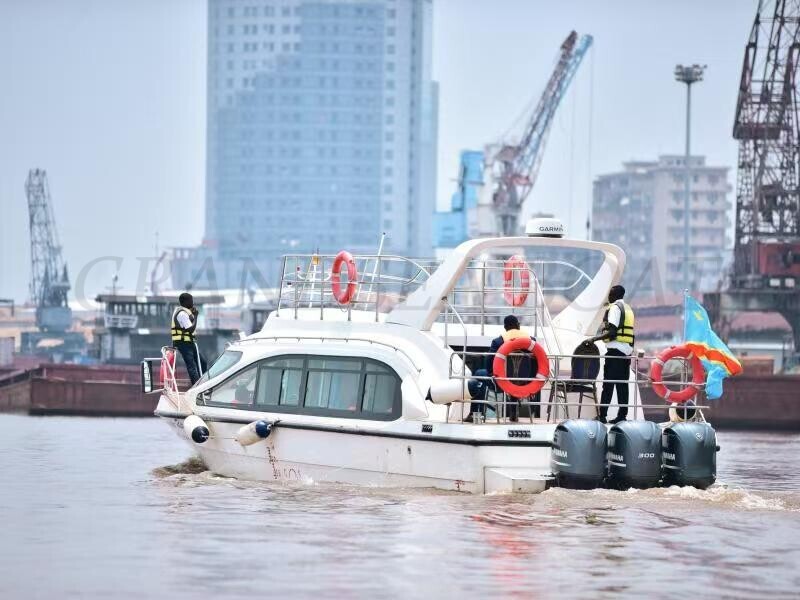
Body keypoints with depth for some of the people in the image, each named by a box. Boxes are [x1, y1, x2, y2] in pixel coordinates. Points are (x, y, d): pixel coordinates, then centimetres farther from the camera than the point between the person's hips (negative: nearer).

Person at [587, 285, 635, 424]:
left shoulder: (615, 307, -6)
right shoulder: (628, 308, 20)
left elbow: (612, 332, -16)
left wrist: (594, 339, -14)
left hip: (615, 349, -8)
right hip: (627, 351, 8)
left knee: (608, 383, -8)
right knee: (622, 384, 7)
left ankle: (602, 415, -11)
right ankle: (622, 415, 4)